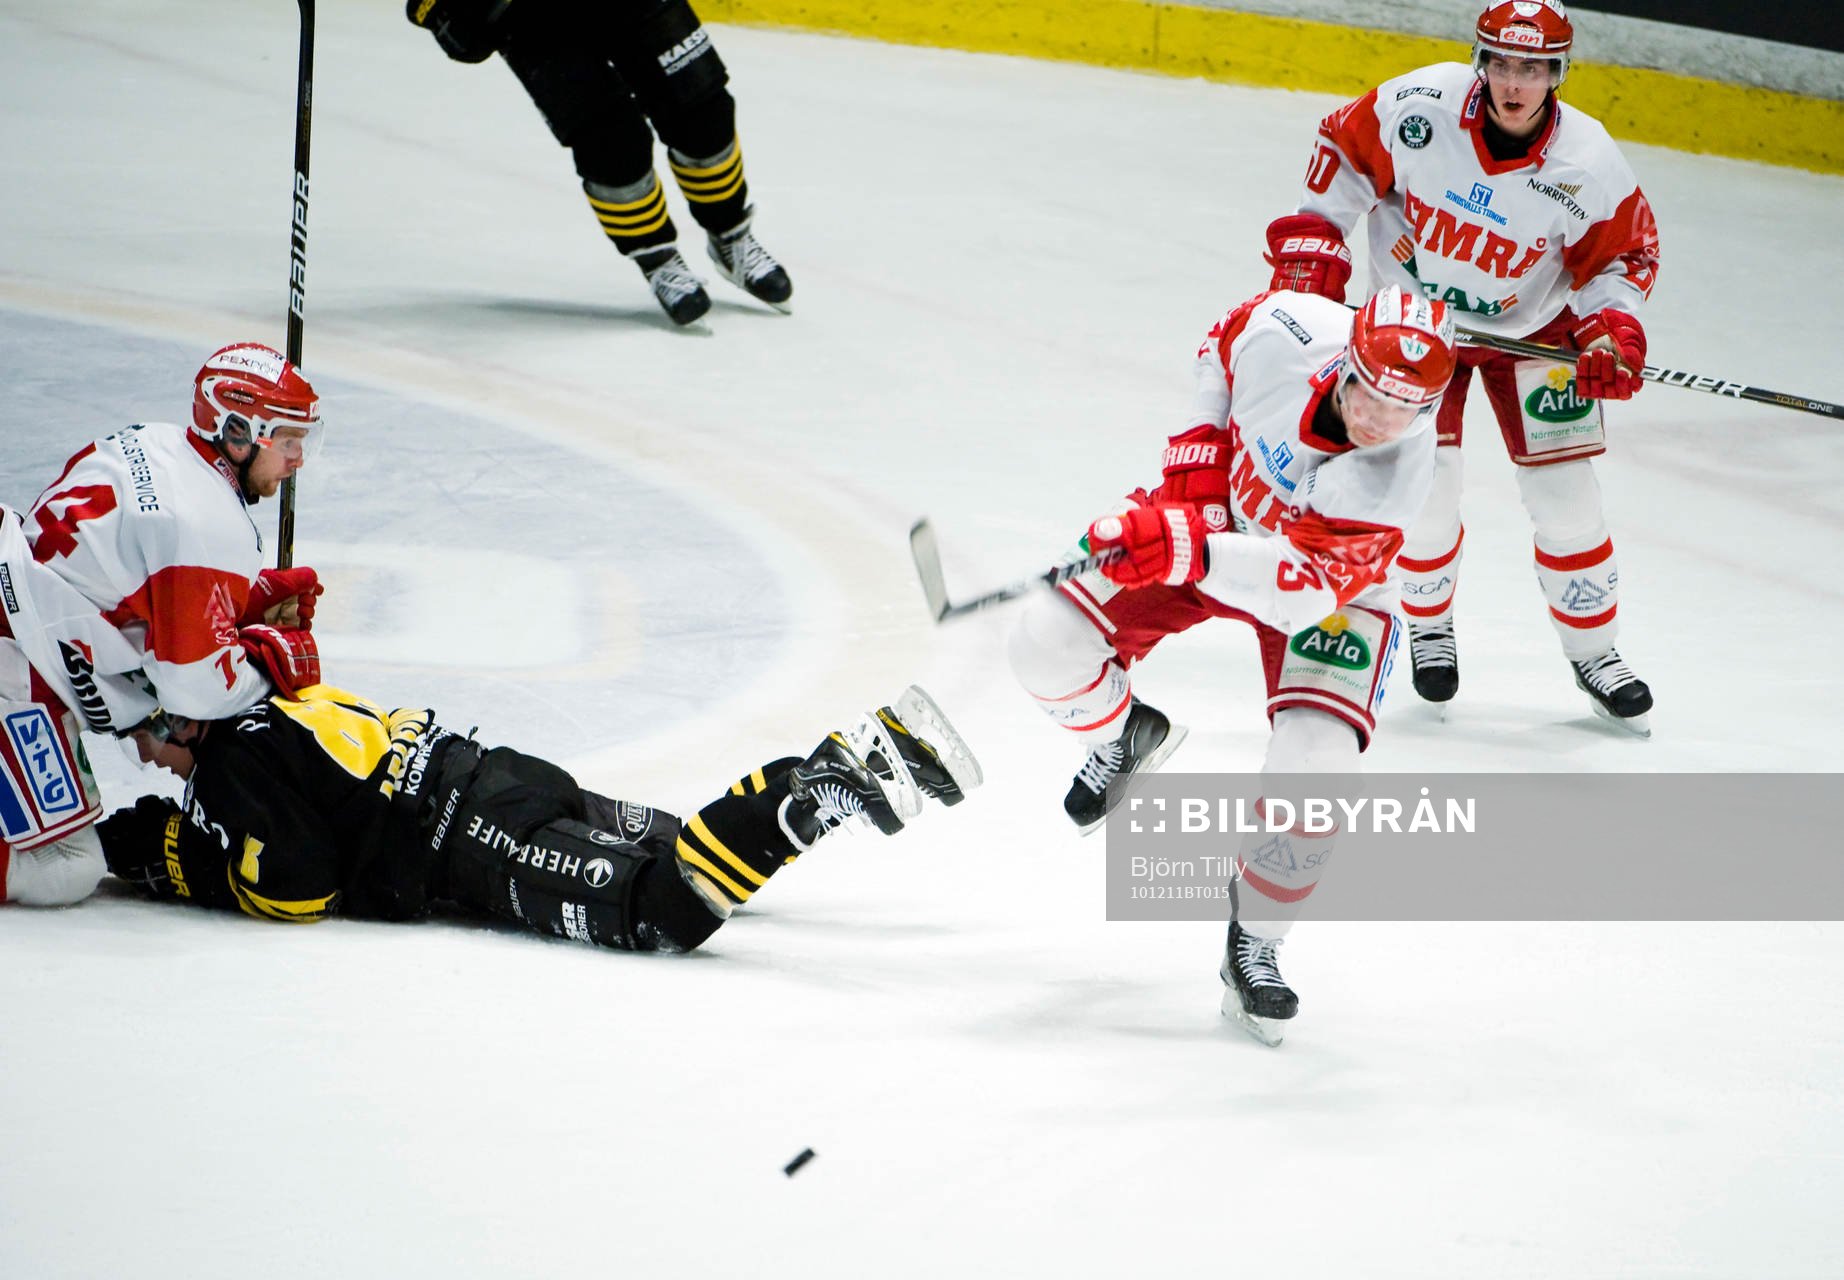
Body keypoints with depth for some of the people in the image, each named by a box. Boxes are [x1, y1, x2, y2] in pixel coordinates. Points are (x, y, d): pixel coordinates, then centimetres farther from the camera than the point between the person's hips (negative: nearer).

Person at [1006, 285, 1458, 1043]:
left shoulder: (1394, 476, -37)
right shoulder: (1286, 329, -29)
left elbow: (1303, 586, -45)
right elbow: (1223, 346, -3)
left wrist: (1192, 553, -58)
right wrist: (1201, 454, -11)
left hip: (1333, 585, -3)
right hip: (1222, 509, 3)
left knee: (1316, 764, -24)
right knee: (1048, 641, -13)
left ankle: (1254, 946, 1)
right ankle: (1124, 738, 24)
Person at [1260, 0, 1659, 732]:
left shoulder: (1588, 165, -23)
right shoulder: (1421, 106, -25)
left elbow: (1625, 254, -8)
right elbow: (1344, 151, -8)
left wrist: (1613, 329, -23)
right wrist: (1310, 248, -10)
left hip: (1532, 332, 0)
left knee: (1564, 492, -3)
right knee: (1425, 487, -5)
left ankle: (1593, 650, 16)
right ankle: (1428, 620, 24)